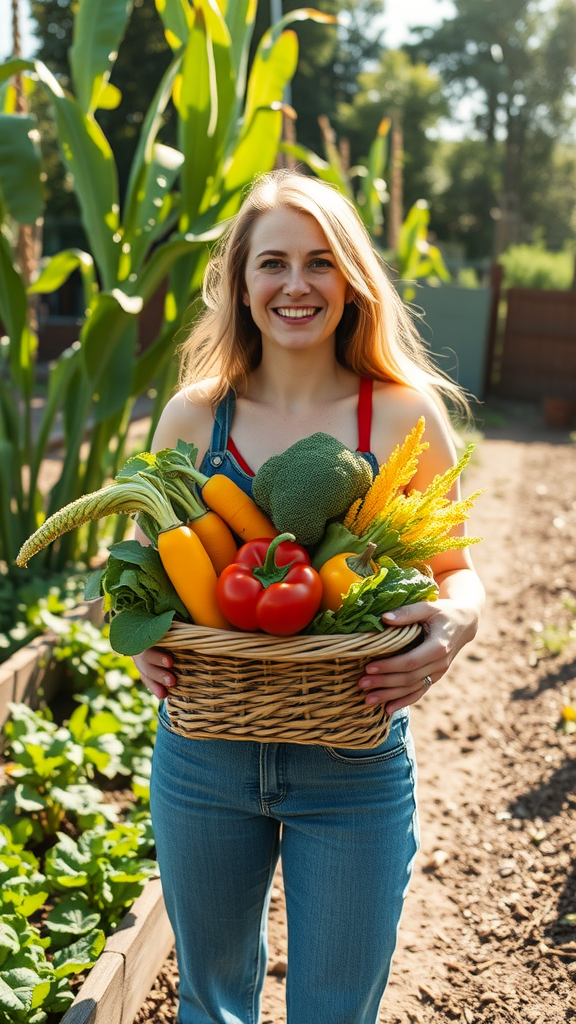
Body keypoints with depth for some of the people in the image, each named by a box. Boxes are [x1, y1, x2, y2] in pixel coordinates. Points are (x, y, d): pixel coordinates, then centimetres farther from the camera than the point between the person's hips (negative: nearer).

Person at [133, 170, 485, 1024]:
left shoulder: (405, 416, -7)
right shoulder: (193, 414, -2)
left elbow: (456, 571, 2)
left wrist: (456, 621, -20)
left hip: (354, 769, -2)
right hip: (202, 754, 2)